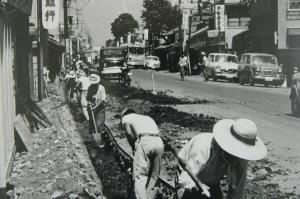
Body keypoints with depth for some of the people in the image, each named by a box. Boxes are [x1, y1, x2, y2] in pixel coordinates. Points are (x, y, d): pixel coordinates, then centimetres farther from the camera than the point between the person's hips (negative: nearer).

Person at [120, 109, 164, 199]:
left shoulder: (125, 118, 22)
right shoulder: (147, 117, 38)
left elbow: (129, 134, 5)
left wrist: (134, 150, 15)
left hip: (145, 141, -6)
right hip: (159, 142, 6)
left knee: (139, 176, -3)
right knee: (153, 176, 15)